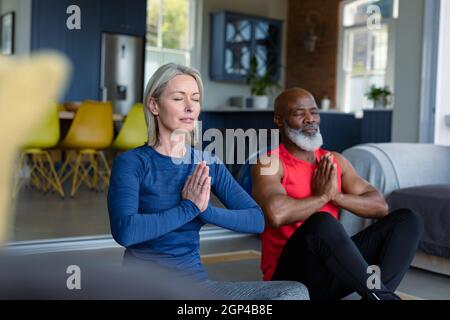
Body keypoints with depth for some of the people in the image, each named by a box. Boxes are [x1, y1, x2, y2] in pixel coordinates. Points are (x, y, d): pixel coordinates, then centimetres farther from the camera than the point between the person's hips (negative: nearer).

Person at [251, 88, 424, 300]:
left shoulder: (335, 161, 12)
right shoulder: (270, 163, -8)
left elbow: (380, 206, 5)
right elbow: (276, 214, -29)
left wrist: (336, 195, -12)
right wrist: (322, 196, -13)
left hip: (334, 269, 7)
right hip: (291, 275, -7)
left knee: (407, 219, -4)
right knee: (322, 222, -36)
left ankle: (375, 293, -27)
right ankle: (380, 295, -23)